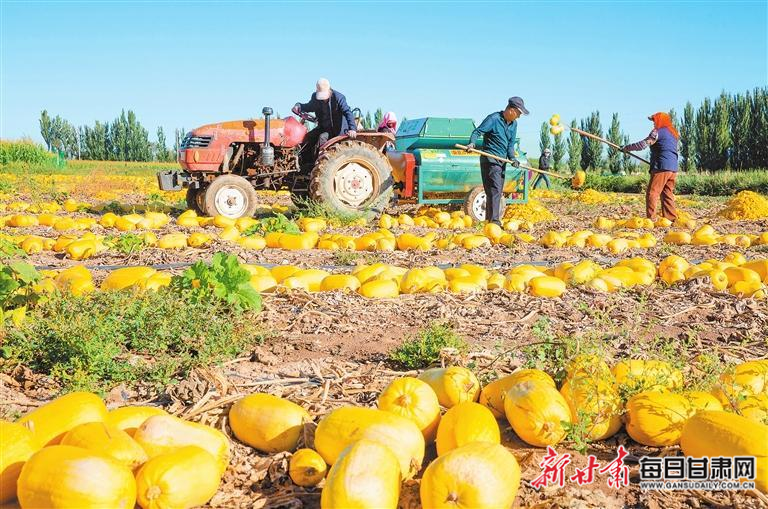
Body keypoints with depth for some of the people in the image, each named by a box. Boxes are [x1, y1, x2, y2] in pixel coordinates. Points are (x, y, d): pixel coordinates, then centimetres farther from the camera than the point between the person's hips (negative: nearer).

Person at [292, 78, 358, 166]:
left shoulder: (338, 97, -21)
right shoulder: (315, 97, -4)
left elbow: (348, 112, -30)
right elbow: (310, 107, 18)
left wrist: (352, 128, -47)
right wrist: (299, 106, -5)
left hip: (337, 129, -6)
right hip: (323, 127, 6)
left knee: (322, 138, -30)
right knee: (307, 139, -8)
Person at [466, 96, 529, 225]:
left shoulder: (513, 124, 12)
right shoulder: (493, 119, -11)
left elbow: (510, 144, 14)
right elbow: (477, 131, -13)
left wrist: (512, 158, -2)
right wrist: (472, 143, -33)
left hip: (502, 160, 9)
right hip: (490, 160, -8)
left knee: (498, 192, 12)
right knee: (495, 190, -16)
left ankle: (489, 219, 21)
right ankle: (494, 220, -17)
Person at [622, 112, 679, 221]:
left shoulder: (658, 132, -5)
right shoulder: (673, 133, 20)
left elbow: (643, 144, -11)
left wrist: (626, 148, -1)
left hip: (662, 167, -8)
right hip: (673, 168, 8)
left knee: (652, 192, -7)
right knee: (667, 194, 11)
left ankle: (651, 218, -12)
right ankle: (671, 218, 9)